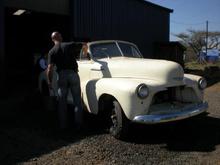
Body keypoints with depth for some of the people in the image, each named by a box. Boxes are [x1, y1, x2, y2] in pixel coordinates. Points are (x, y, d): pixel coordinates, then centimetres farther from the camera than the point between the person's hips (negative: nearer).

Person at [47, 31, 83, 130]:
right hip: (73, 74, -1)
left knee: (62, 101, 10)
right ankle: (78, 124, 9)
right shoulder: (69, 45, 1)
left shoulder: (52, 52, 1)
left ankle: (63, 125, 14)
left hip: (62, 76, 1)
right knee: (77, 100, 6)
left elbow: (50, 68, -6)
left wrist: (50, 82, 2)